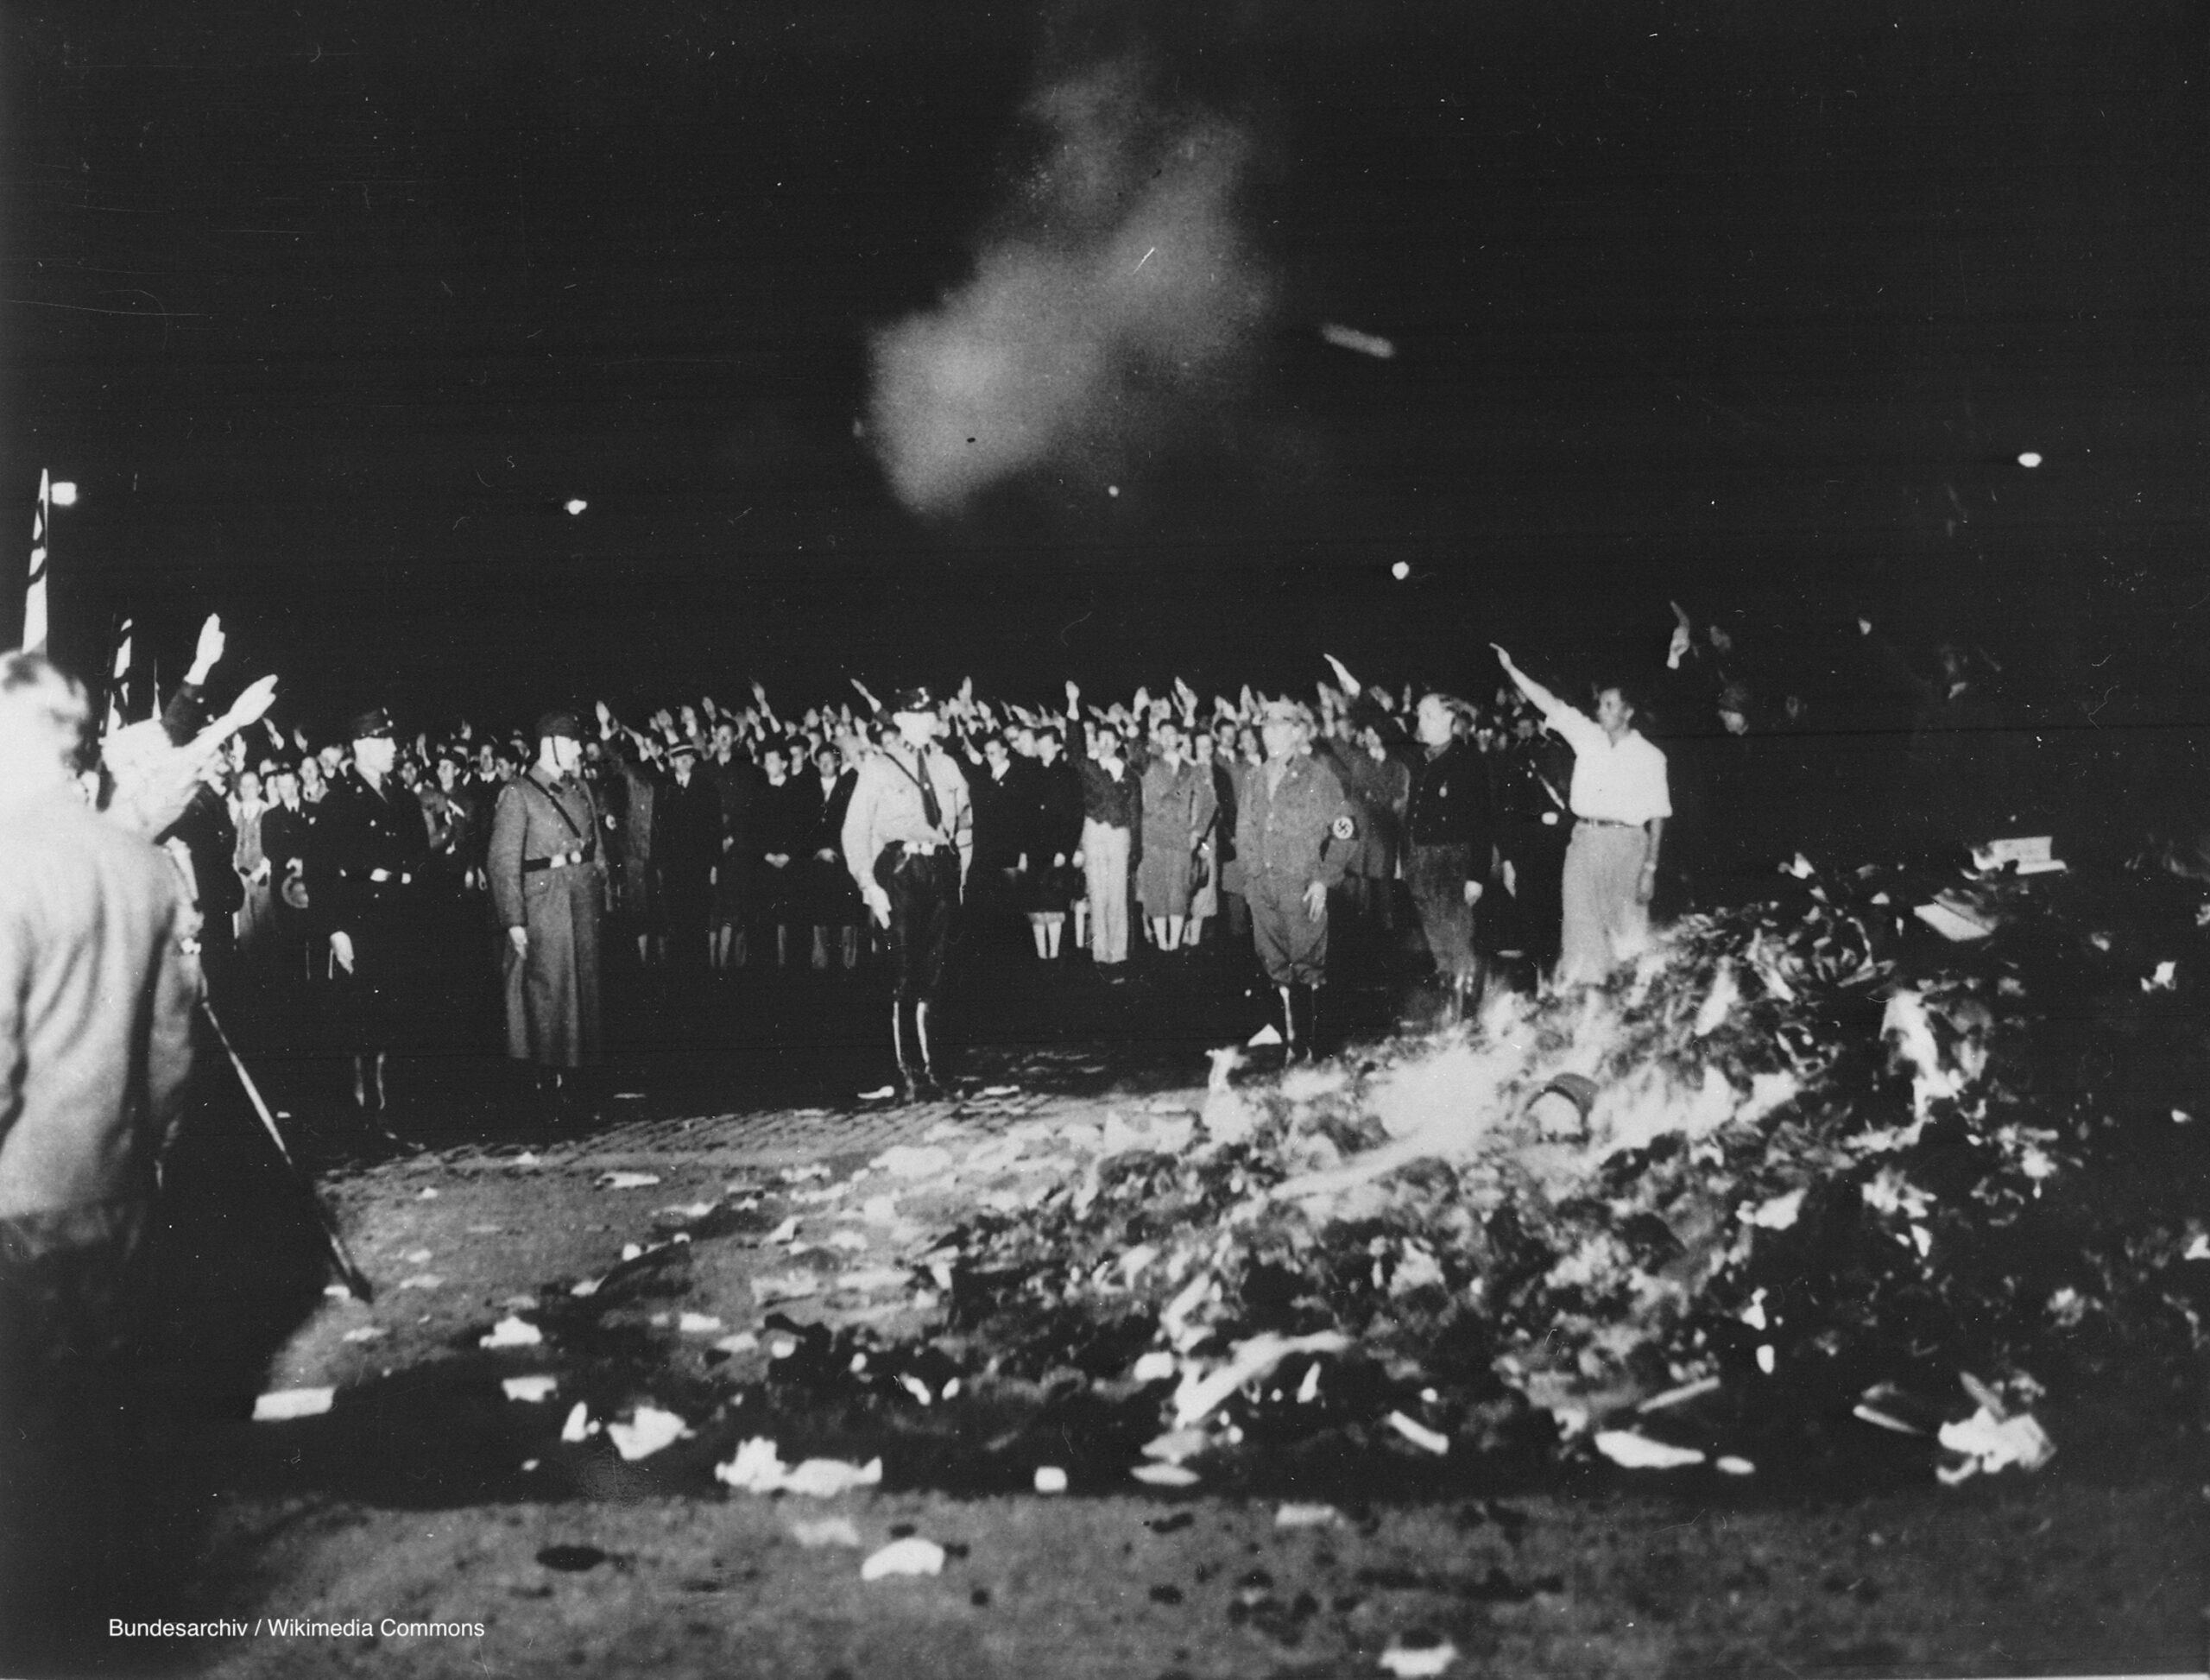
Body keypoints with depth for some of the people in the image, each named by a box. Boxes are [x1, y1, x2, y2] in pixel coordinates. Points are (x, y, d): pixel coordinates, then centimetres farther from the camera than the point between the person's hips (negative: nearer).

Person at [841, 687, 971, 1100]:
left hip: (942, 871, 4)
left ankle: (928, 1068, 11)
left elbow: (964, 824, 19)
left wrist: (959, 875, 10)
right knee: (903, 976, -6)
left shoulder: (946, 766, 14)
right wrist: (869, 885, -10)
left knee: (932, 974, 5)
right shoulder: (877, 767, 1)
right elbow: (855, 831, -3)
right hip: (899, 870, -4)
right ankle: (908, 1073, -3)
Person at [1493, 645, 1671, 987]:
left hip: (1626, 843, -2)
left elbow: (1657, 816, 1)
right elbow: (1549, 703, 3)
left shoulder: (1649, 757, 1)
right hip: (1584, 840, 3)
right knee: (1580, 927, 0)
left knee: (1628, 932, 0)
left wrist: (1650, 868, -6)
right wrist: (1510, 669, -6)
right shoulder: (1587, 735, 9)